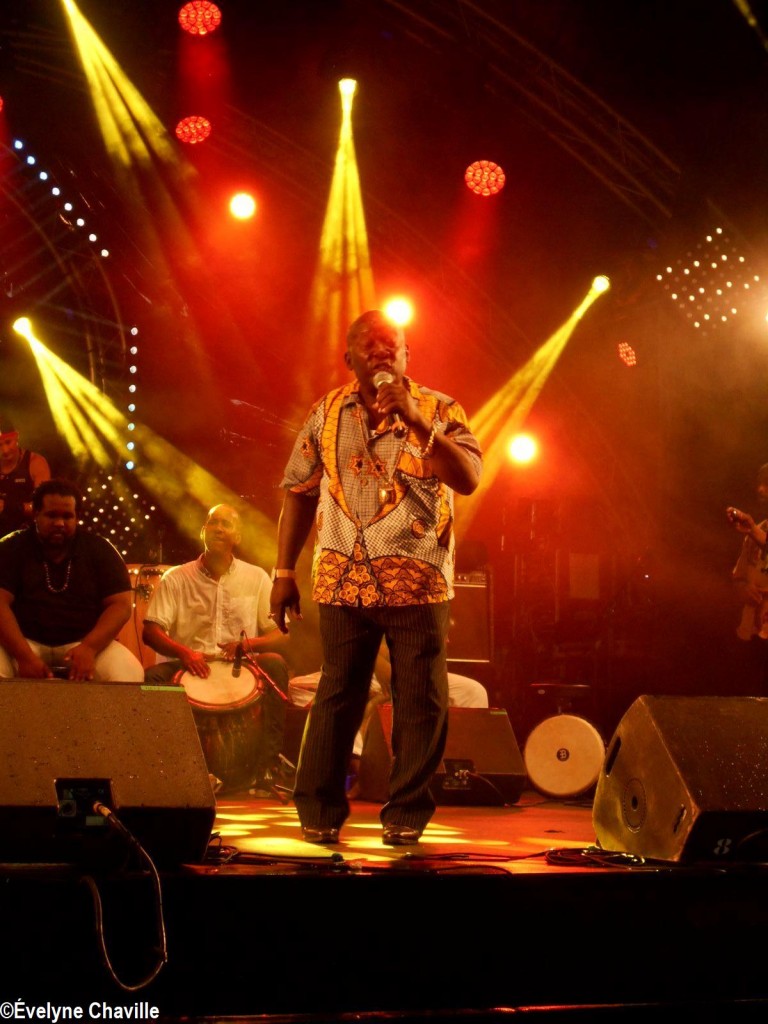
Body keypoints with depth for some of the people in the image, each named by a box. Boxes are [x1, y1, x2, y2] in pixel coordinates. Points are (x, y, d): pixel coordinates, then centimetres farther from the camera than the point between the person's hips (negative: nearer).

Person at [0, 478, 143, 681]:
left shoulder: (99, 550, 5)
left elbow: (120, 605, -2)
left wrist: (89, 647, -20)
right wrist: (25, 656, -25)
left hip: (84, 643, 1)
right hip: (26, 642, -1)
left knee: (129, 674, -28)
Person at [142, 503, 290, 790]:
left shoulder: (256, 578, 9)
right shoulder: (175, 578, 6)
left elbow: (280, 635, 5)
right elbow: (151, 631, -2)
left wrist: (249, 643, -18)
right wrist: (183, 652, -22)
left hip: (239, 669, 1)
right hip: (188, 668, -1)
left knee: (275, 664, -30)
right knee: (151, 677, -31)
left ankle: (267, 766, -29)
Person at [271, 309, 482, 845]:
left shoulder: (439, 410, 3)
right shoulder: (327, 414, 10)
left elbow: (468, 479, -11)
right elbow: (299, 492, 13)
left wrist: (414, 419, -19)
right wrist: (285, 571, 8)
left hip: (418, 582, -1)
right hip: (343, 581, 1)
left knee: (420, 703, 1)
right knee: (337, 696, 5)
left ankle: (406, 814, 12)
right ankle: (319, 812, 14)